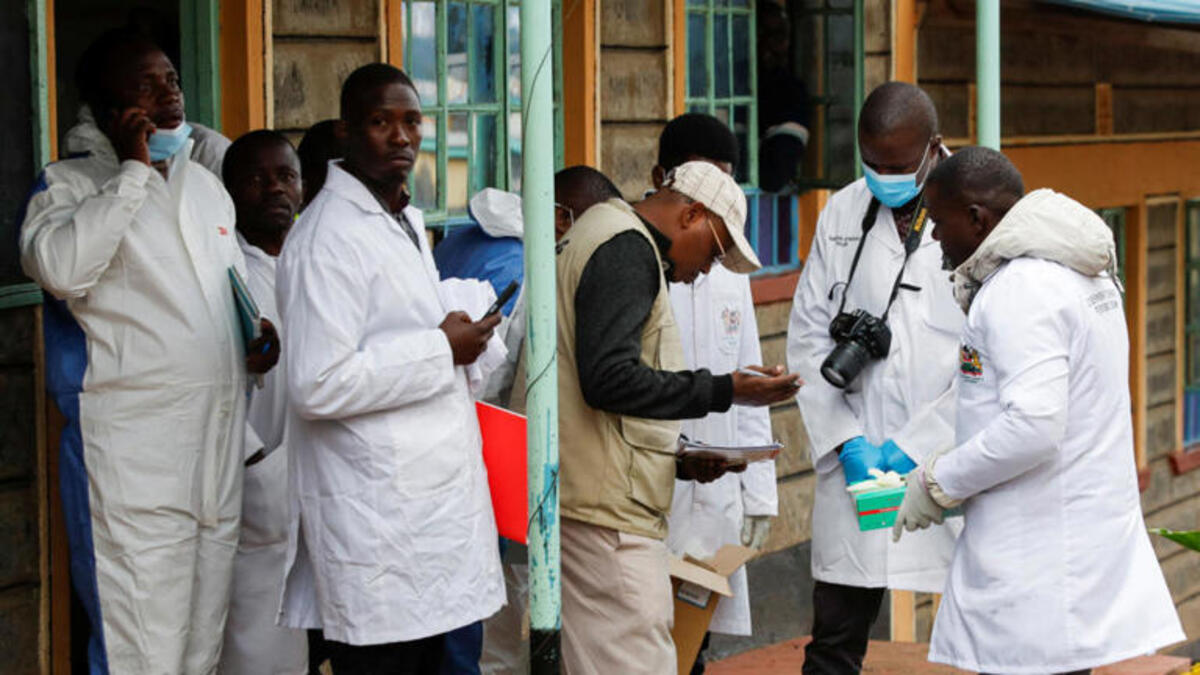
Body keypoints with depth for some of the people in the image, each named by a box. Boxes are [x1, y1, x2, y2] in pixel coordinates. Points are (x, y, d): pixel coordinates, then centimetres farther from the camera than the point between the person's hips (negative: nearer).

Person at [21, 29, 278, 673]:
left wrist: (262, 337, 9)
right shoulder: (71, 183, -3)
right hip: (134, 457, -7)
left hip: (220, 444, 7)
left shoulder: (206, 186, 18)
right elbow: (60, 267, -25)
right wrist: (133, 170, -18)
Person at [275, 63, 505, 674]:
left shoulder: (408, 222, 17)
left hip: (433, 500, 9)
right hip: (378, 522, -9)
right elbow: (318, 385, -23)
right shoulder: (328, 236, -15)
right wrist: (441, 349, -16)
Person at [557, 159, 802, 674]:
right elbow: (608, 378, -20)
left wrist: (676, 461, 16)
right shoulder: (629, 249, -9)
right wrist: (721, 391, -15)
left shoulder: (600, 238, 25)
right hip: (605, 513, -11)